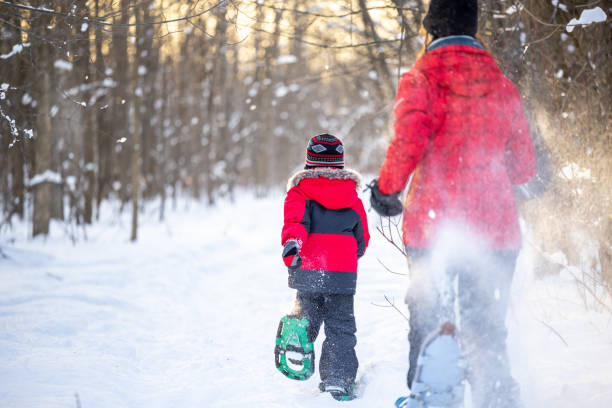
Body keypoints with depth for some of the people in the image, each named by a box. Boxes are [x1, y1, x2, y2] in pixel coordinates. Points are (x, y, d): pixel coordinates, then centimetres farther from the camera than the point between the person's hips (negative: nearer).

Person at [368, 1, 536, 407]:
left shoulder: (421, 78, -2)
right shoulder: (503, 85, 10)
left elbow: (410, 138, -18)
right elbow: (524, 165, 12)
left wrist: (387, 188, -2)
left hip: (434, 223, -3)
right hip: (495, 227, 3)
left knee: (428, 325, 10)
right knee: (485, 330, 10)